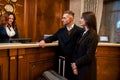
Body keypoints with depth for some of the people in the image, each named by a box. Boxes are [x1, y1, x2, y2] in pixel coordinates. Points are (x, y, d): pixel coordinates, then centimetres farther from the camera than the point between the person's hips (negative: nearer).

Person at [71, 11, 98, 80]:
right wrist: (74, 62, -7)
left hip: (86, 68, -7)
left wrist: (76, 63, -12)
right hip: (79, 66, 7)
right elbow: (77, 50, 4)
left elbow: (89, 55, -19)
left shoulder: (93, 35, -16)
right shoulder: (84, 33, 7)